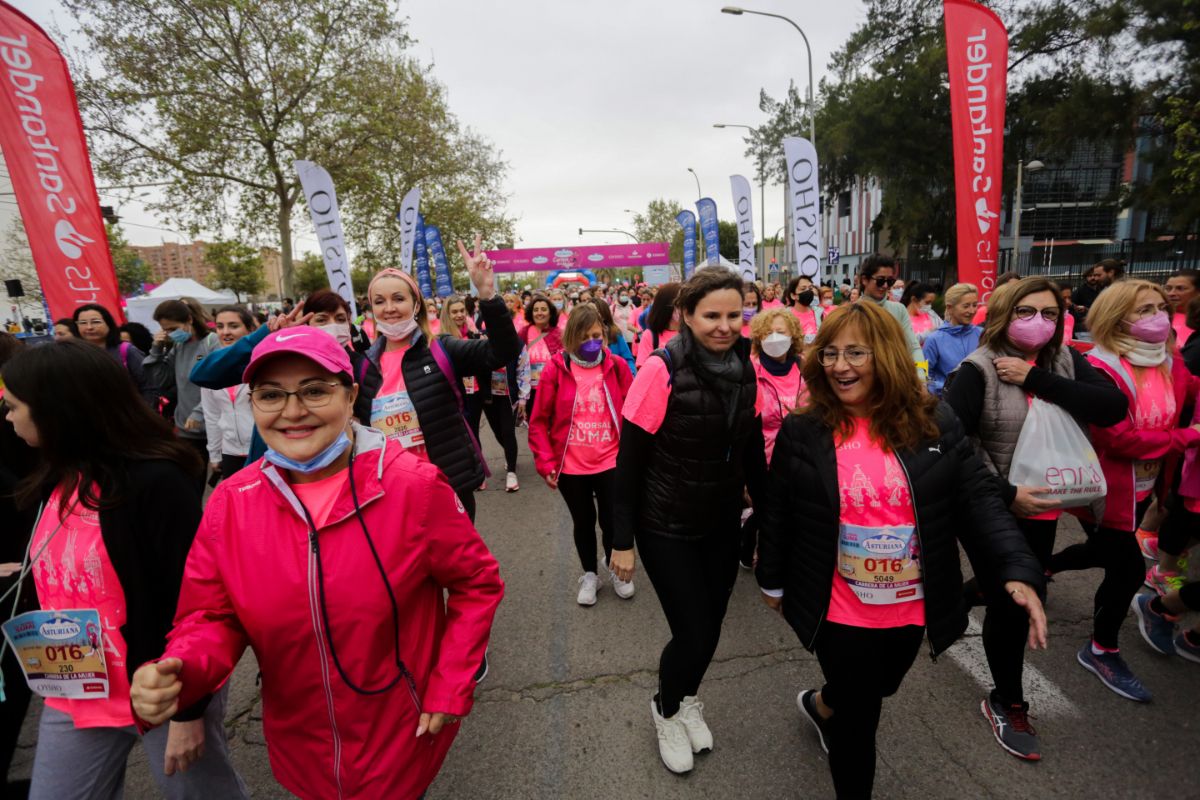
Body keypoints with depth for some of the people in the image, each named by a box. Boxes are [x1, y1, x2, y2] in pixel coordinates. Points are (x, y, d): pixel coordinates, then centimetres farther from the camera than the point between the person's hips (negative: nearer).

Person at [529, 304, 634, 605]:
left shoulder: (617, 366, -6)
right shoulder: (556, 369, -10)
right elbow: (539, 422, -5)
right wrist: (546, 462, -8)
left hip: (611, 463, 0)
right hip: (570, 467, 0)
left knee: (612, 521, 13)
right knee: (583, 523, 19)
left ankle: (617, 571, 41)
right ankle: (589, 574, 42)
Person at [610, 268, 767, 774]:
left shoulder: (746, 369, -4)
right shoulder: (661, 371, -21)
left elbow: (752, 450, 8)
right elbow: (629, 461, -16)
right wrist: (622, 540, -13)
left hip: (722, 524, 5)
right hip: (666, 528, -5)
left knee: (710, 627, 17)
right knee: (692, 634, 2)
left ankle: (688, 701, 49)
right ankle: (666, 710, 36)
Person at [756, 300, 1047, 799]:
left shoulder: (935, 424, -8)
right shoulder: (802, 432, -13)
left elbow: (978, 501, -8)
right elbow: (778, 514, -5)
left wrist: (1019, 571, -23)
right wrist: (772, 581, 3)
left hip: (912, 607, 4)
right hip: (840, 610, -3)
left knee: (879, 689, 29)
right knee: (858, 717, 12)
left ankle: (820, 705, 61)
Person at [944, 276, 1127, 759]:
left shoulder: (1066, 362, 0)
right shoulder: (980, 369, -17)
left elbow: (1113, 408, -16)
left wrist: (1036, 378, -23)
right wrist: (1004, 495, -25)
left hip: (1044, 507, 6)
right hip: (995, 510, -6)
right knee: (1012, 604, 6)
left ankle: (958, 597, 56)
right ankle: (1007, 703, 28)